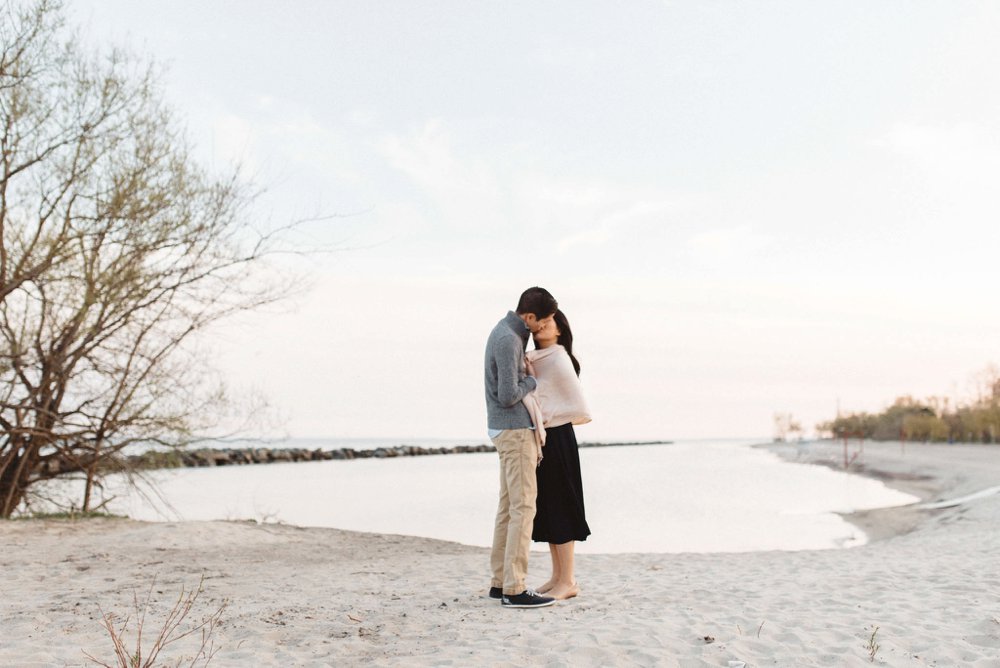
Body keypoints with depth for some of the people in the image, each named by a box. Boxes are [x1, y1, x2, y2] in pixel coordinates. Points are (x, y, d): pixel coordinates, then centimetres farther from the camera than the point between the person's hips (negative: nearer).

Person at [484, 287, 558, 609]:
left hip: (508, 429, 10)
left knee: (508, 506, 11)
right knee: (523, 508, -8)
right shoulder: (508, 341, -21)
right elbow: (508, 397, -22)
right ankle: (515, 589, -6)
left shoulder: (506, 330, 12)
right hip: (514, 431, -10)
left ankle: (501, 581, 16)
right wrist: (532, 380, -5)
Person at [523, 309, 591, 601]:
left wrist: (544, 415, -11)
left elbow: (579, 407, -14)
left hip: (556, 440, -8)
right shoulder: (534, 361, 11)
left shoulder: (559, 361, -13)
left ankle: (568, 582, 5)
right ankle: (558, 576, 21)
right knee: (546, 509, 12)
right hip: (539, 439, 8)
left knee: (558, 509, -3)